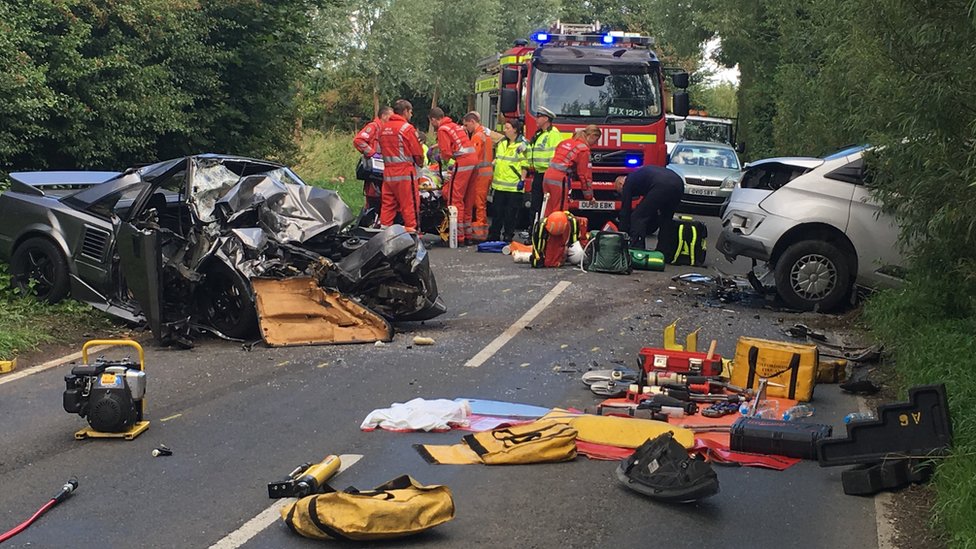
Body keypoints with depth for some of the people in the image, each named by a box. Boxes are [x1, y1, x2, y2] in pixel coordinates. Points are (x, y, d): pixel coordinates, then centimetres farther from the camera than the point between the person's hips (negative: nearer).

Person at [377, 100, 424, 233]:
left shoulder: (384, 128, 11)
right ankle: (411, 229, -1)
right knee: (409, 204, -2)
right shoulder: (407, 128, -9)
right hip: (405, 172, -7)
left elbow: (382, 149, 15)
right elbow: (417, 152, -7)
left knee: (388, 204, 10)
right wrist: (420, 162, 12)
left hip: (388, 172, 7)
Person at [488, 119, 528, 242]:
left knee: (511, 214, 0)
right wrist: (493, 177, 20)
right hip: (499, 184, 6)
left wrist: (522, 179, -14)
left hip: (514, 186, -6)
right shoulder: (502, 143, 14)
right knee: (497, 211, 9)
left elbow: (525, 165, -8)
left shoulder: (522, 145, -6)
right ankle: (494, 235, 15)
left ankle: (508, 236, 8)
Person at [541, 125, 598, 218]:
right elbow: (585, 174, -2)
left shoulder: (567, 142, 19)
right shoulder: (584, 149, -4)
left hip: (547, 175, 8)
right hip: (560, 179, -8)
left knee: (548, 212, 13)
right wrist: (589, 196, 6)